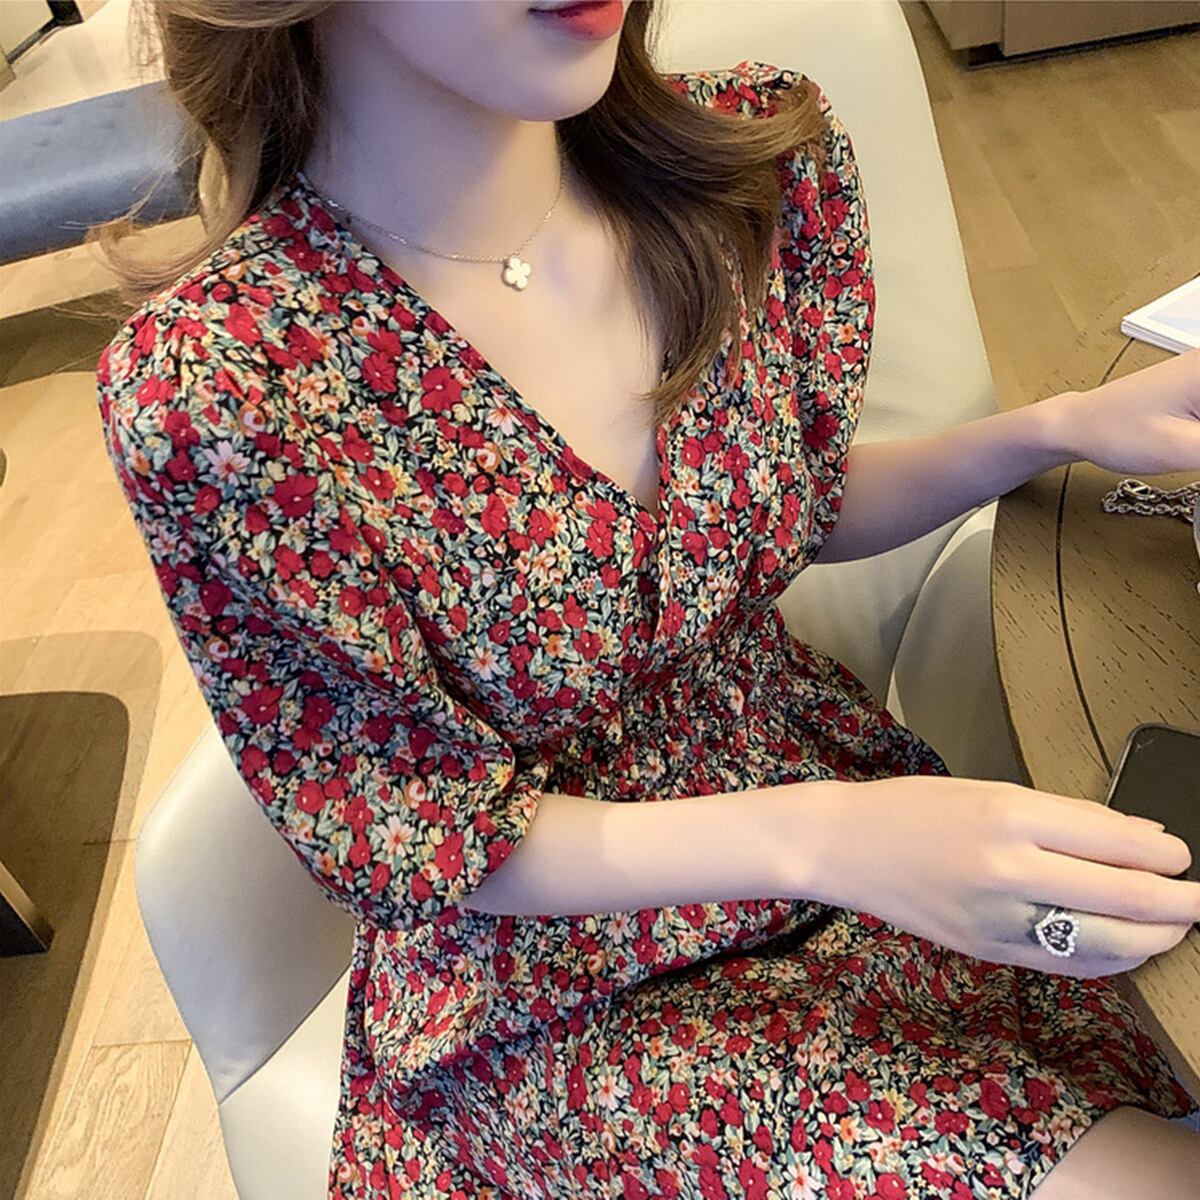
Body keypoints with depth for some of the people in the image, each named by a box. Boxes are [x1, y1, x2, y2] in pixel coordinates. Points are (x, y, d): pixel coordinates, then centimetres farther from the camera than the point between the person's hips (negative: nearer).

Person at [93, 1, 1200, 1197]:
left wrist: (1064, 425, -10)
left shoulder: (762, 153, -11)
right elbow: (410, 834, -15)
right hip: (562, 989, -4)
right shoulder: (204, 391, -26)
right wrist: (822, 838, -27)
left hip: (825, 774, 5)